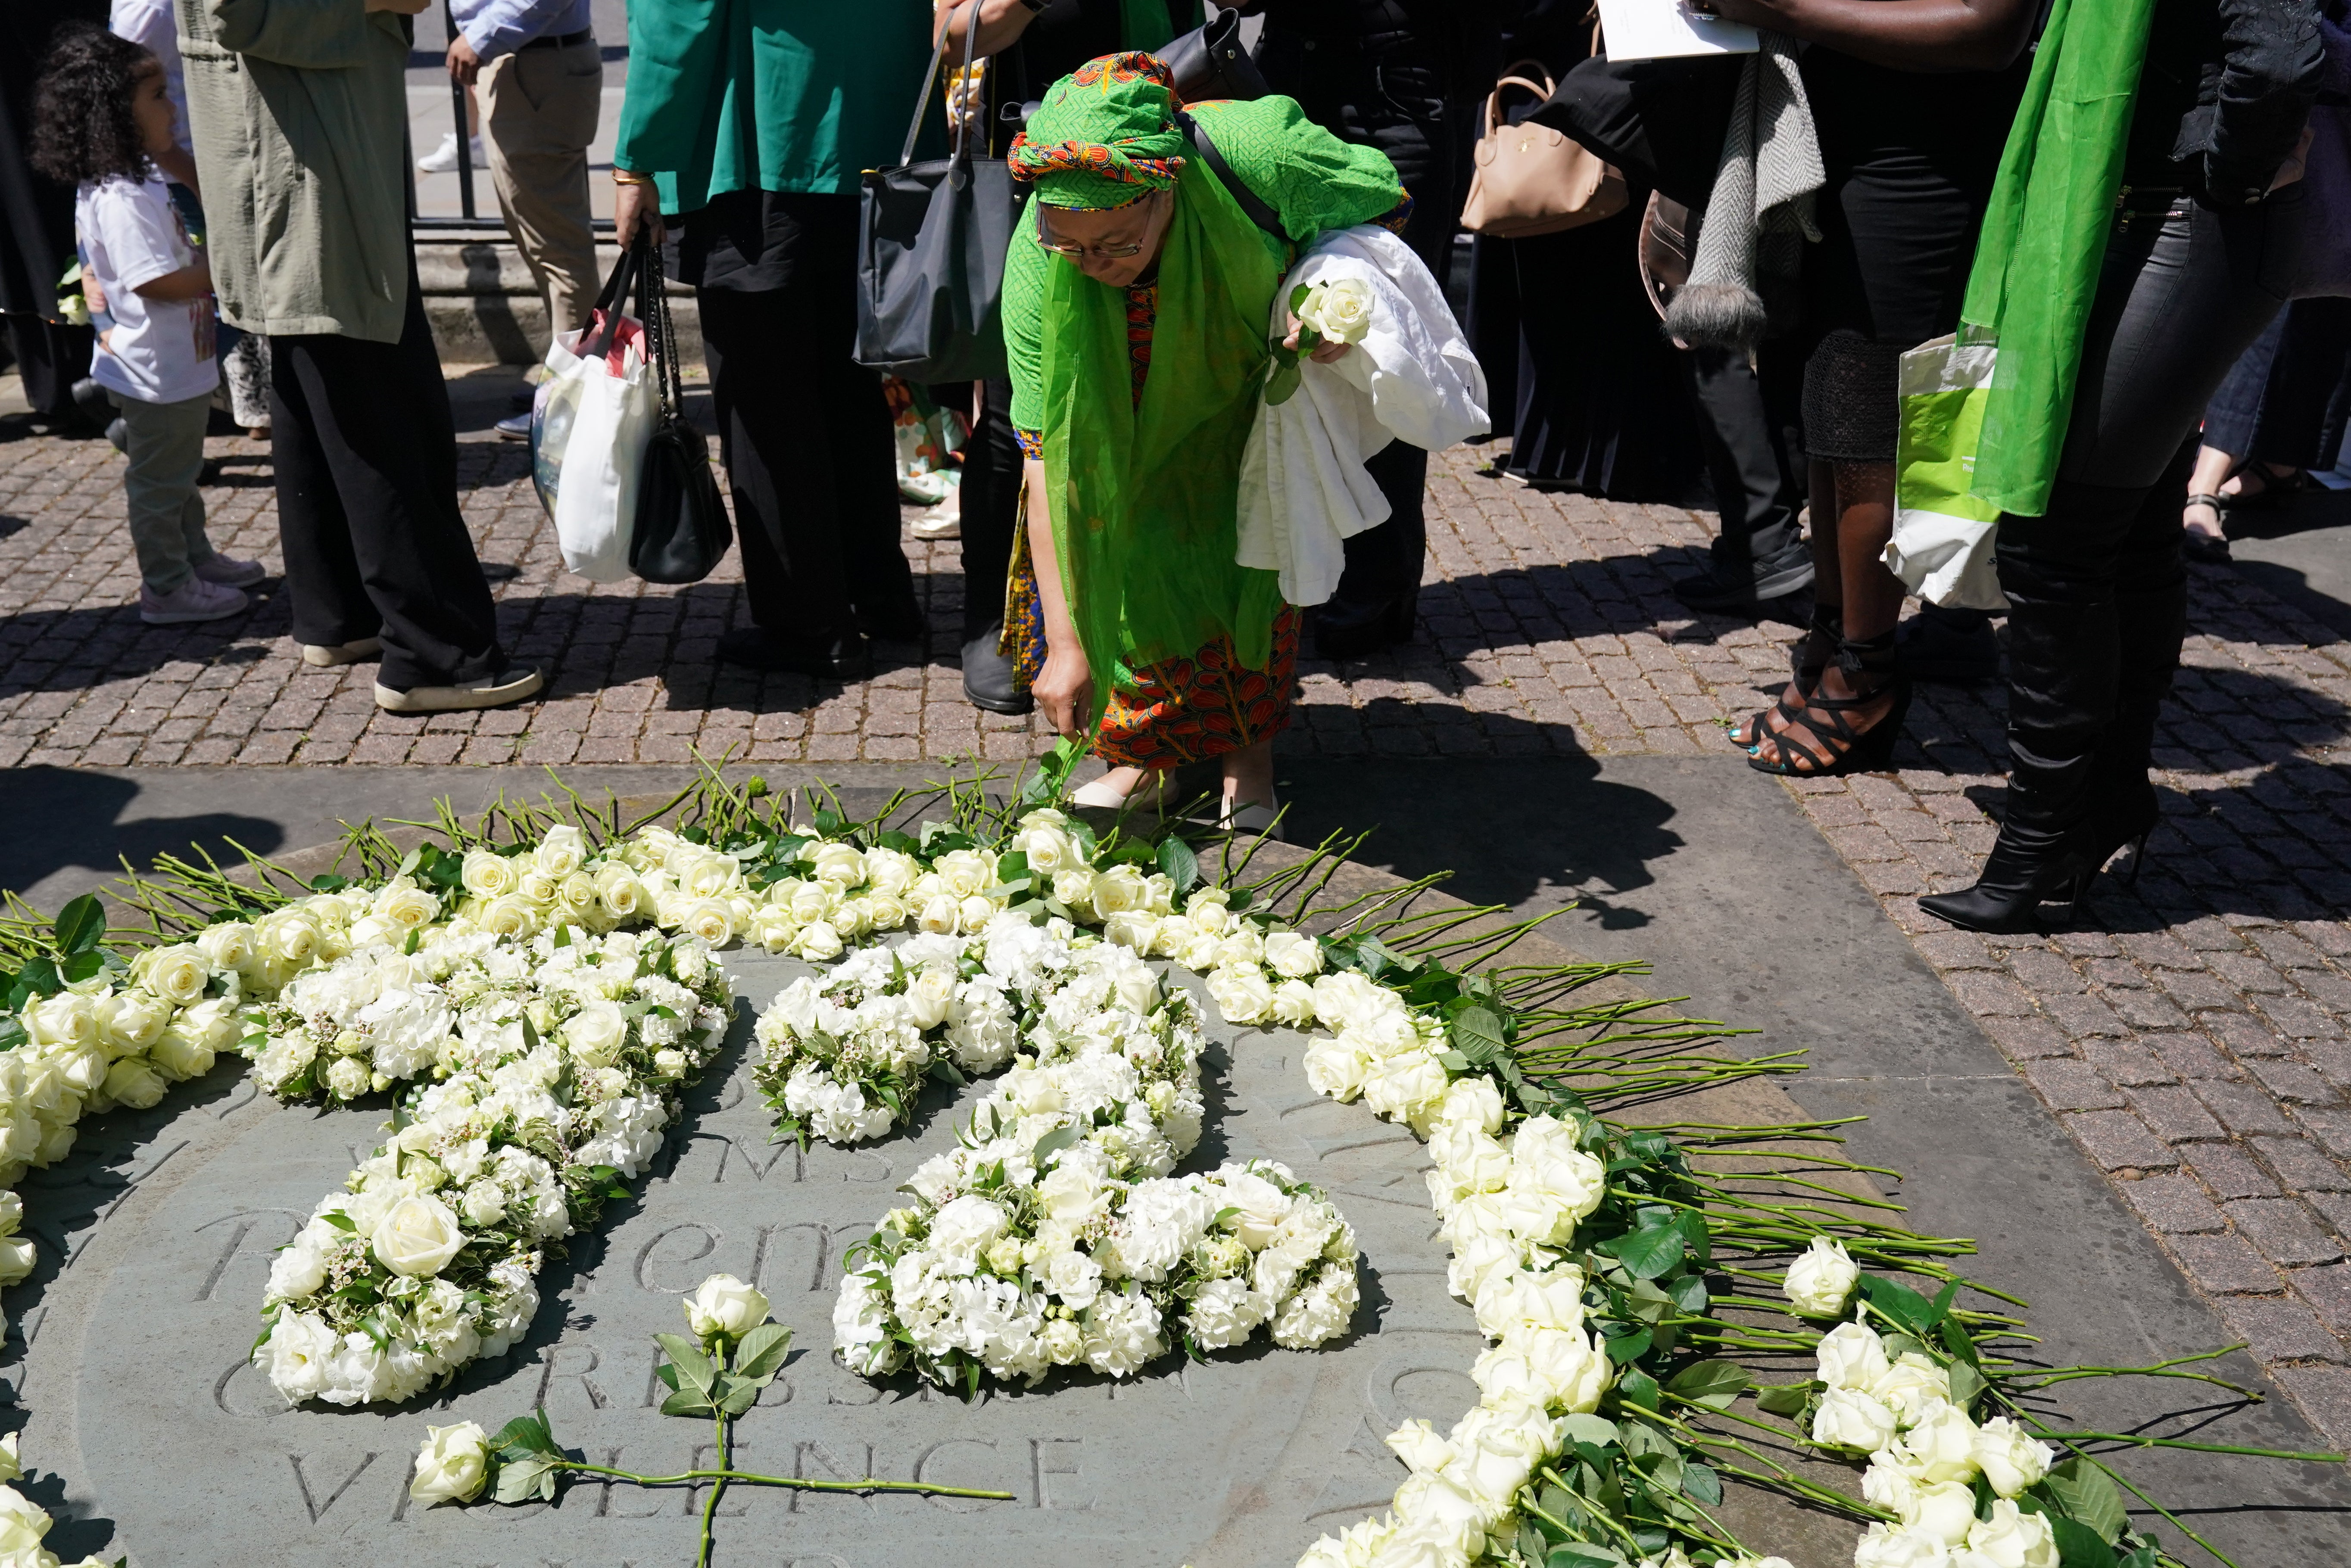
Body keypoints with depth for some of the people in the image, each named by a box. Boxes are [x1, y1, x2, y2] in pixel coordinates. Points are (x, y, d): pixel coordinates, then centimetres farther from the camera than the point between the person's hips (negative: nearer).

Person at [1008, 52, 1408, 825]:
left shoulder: (1257, 152, -40)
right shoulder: (1036, 265, -36)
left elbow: (1384, 198, -16)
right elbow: (1047, 458, -33)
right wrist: (1066, 642, -35)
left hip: (1260, 384, 0)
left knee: (1259, 549, -4)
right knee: (1127, 544, -11)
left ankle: (1249, 746, 19)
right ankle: (1148, 746, 11)